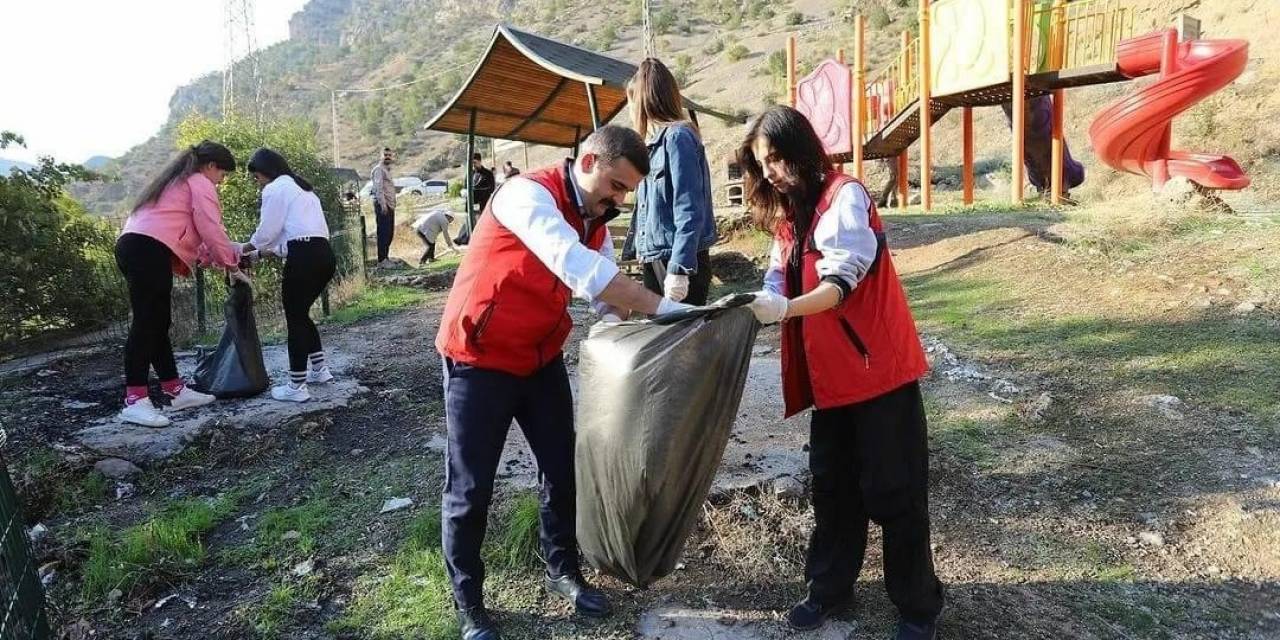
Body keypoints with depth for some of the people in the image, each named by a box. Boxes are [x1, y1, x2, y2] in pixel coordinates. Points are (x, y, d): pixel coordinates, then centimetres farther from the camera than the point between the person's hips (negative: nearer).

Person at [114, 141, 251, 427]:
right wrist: (232, 266, 3)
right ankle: (135, 401, -14)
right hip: (150, 251, -10)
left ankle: (175, 390, 17)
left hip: (132, 246, 10)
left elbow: (187, 230, 25)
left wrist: (215, 259, 20)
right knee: (146, 323, -12)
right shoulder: (201, 184, 3)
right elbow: (211, 231, -6)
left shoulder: (176, 182, 32)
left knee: (156, 324, 11)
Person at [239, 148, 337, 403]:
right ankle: (319, 369, 26)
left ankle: (296, 387, 3)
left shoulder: (274, 189, 1)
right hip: (324, 254, 9)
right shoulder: (303, 188, 28)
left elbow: (267, 232, -2)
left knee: (294, 318, 0)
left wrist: (247, 248, 16)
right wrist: (272, 250, 24)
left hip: (304, 256, -8)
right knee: (301, 313, 22)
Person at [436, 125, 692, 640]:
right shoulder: (528, 194, -23)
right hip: (480, 359, -7)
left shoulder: (596, 222, 4)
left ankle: (563, 572, 33)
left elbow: (612, 301, 1)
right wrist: (664, 308, -39)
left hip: (542, 358, 8)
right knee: (470, 489, 2)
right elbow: (578, 269, -38)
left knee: (563, 470, 13)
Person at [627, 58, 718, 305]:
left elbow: (690, 211, -19)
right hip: (655, 261, 9)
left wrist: (679, 269, -22)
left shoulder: (678, 136, -11)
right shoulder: (655, 141, 14)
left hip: (680, 261, -9)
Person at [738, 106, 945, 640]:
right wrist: (750, 310, -14)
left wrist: (787, 309, -37)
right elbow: (779, 283, 5)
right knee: (832, 485, 15)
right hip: (831, 373, 7)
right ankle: (829, 586, 31)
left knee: (892, 489, 2)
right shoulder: (788, 214, 13)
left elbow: (843, 279, -23)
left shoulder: (844, 195, -12)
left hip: (879, 366, -7)